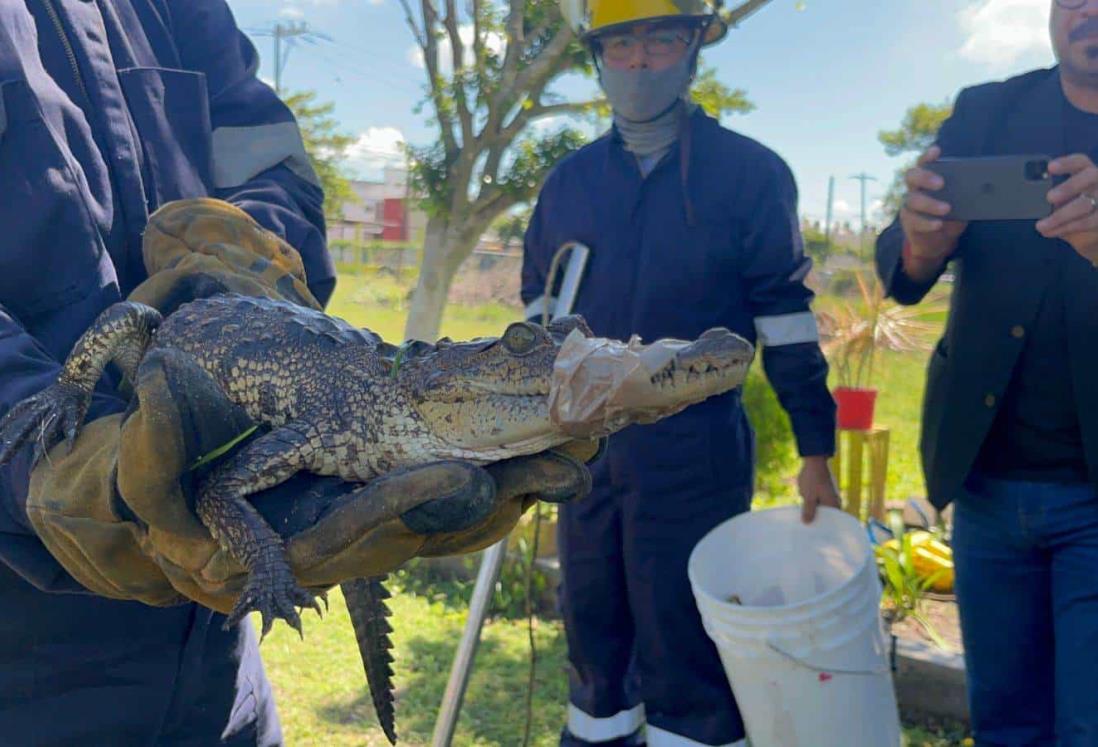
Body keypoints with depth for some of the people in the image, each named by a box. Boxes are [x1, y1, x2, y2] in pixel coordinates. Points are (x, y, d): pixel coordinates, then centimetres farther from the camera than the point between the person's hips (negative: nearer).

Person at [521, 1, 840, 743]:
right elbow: (538, 310, 15)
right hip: (585, 450, 5)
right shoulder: (569, 181, 6)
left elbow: (786, 322, -4)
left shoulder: (750, 173, -6)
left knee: (684, 650, 3)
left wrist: (816, 452, -4)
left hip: (696, 453, -4)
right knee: (593, 629, 18)